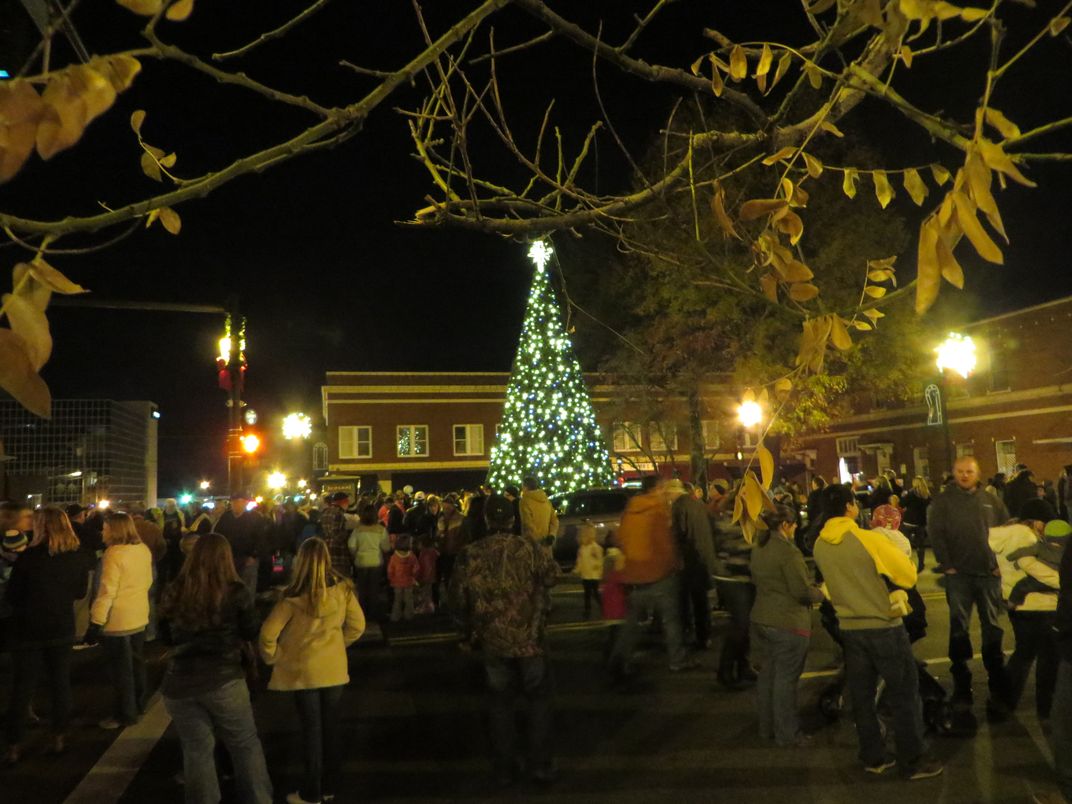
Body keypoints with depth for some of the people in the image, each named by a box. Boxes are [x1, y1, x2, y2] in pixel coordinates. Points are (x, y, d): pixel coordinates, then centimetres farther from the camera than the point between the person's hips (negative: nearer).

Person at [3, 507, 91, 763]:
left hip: (29, 629, -2)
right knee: (60, 683, 13)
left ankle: (14, 746, 14)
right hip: (62, 629, 3)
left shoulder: (28, 557, -17)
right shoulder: (78, 557, -7)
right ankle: (59, 739, 20)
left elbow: (12, 596, -6)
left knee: (22, 687, 9)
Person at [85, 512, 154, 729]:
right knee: (136, 663, 20)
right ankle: (138, 705, 33)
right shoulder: (143, 549, 2)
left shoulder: (114, 554, -20)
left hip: (118, 620, -7)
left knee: (121, 668, 5)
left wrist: (96, 622, -21)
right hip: (139, 616, 7)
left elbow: (107, 591, -23)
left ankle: (125, 715, 15)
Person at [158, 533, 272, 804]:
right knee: (246, 744, 14)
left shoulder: (172, 592, 0)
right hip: (223, 680, -2)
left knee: (196, 751, 15)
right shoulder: (235, 590, -9)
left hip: (179, 682, 2)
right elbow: (251, 633, 1)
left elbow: (167, 638, 13)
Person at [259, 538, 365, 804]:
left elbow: (268, 633, -18)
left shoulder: (295, 597, -19)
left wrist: (273, 658, -1)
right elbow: (357, 626, -1)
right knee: (332, 725, 16)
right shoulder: (343, 589, -9)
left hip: (304, 669, -3)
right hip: (334, 667, 3)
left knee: (311, 728, 10)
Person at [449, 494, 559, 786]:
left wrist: (468, 628, 17)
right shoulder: (530, 547, -14)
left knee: (500, 702, 17)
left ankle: (505, 768, 25)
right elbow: (552, 577, -2)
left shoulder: (469, 554, -8)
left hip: (492, 641, 2)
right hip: (530, 638, -1)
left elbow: (457, 598, 0)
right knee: (538, 700, 16)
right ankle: (540, 765, 20)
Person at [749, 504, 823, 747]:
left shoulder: (758, 548, 7)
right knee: (785, 679, 3)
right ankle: (787, 734, 14)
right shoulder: (788, 551, -19)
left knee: (767, 674, 16)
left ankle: (767, 728, 28)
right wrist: (821, 593, -2)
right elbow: (802, 591, -19)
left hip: (760, 619, 8)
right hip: (788, 622, -8)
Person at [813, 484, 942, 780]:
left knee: (862, 696, 15)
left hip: (850, 628, 5)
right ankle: (913, 762, 19)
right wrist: (902, 556, 6)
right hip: (884, 627, -5)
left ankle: (873, 758, 26)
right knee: (904, 694, 10)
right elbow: (908, 576, -12)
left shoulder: (820, 546, -3)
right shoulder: (869, 539, -20)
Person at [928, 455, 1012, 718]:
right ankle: (961, 686, 14)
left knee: (993, 628, 10)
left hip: (989, 573, 2)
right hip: (958, 575, -2)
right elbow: (935, 533, -7)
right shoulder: (943, 501, -2)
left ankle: (998, 685, 21)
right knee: (959, 629, 4)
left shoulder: (991, 501, 8)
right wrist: (947, 565, -11)